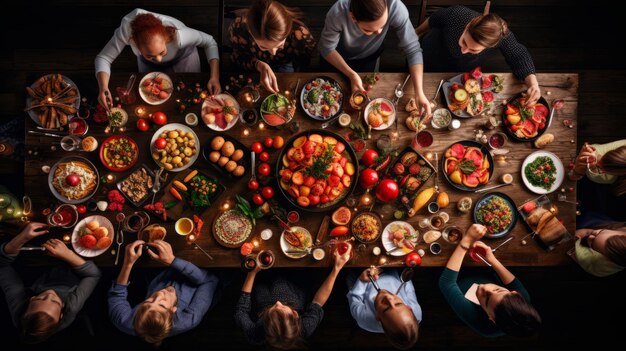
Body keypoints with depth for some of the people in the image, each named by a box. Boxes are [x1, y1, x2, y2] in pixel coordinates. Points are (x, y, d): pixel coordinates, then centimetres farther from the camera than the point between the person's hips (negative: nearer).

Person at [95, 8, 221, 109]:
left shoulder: (177, 35, -47)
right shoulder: (126, 30, -44)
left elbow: (209, 42, -31)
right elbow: (103, 58, -32)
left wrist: (214, 77, -43)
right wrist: (103, 88, -52)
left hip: (182, 56, -1)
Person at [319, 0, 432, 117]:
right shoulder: (338, 13, -41)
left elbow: (413, 49, -30)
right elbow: (326, 48, -24)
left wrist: (419, 92, -41)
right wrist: (351, 75, -37)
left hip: (368, 57, 1)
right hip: (337, 55, 0)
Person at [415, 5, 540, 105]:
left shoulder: (501, 36, -41)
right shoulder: (456, 14, -42)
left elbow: (519, 55, -22)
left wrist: (533, 83, -40)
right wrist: (417, 32, 1)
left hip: (462, 73, 1)